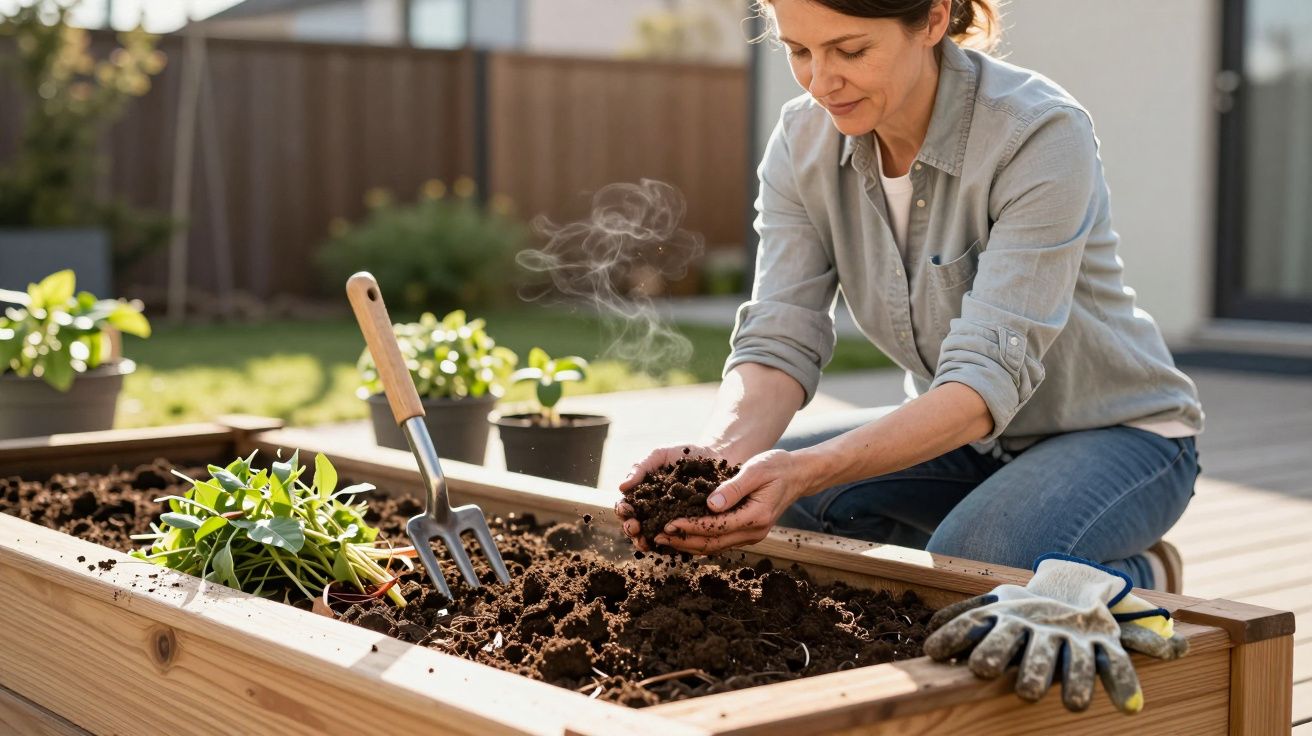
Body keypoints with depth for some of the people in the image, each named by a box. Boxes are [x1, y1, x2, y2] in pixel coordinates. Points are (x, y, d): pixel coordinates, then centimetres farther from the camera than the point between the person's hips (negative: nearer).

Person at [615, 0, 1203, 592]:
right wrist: (717, 453, -40)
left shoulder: (1042, 135, -28)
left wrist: (806, 471, -48)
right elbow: (779, 342, -17)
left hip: (1120, 434, -5)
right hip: (959, 433, 5)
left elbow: (991, 377, -34)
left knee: (967, 563, -33)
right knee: (752, 493, -15)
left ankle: (1143, 577, 0)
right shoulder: (802, 140, -10)